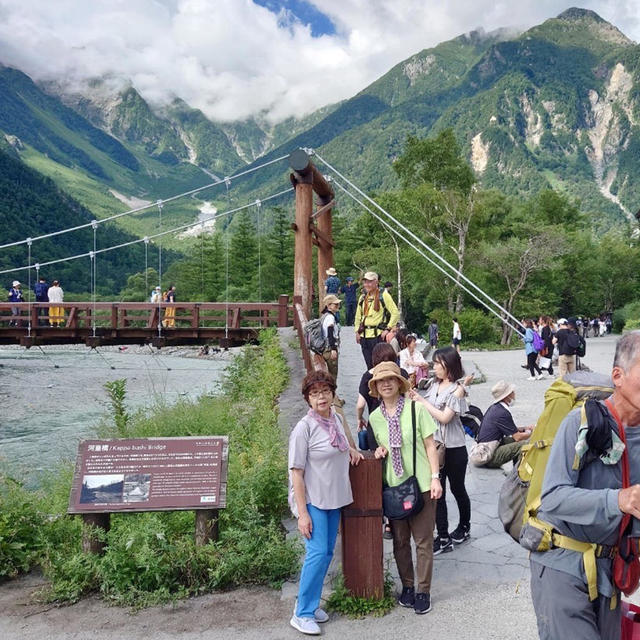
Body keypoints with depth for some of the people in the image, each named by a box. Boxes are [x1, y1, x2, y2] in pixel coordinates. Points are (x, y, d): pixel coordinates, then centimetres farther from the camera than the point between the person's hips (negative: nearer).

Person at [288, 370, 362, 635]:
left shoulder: (336, 418, 4)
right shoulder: (304, 428, -17)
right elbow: (296, 472, -17)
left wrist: (350, 449, 7)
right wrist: (302, 513, -19)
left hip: (334, 498, 7)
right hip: (312, 501, -7)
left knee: (327, 552, 12)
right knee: (318, 553, -9)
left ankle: (311, 604, 27)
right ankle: (302, 614, 5)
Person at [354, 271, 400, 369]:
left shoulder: (384, 295, -3)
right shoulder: (363, 297, 15)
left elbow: (396, 313, -6)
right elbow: (358, 316, 23)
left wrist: (388, 329, -11)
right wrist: (357, 331, 12)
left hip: (378, 335, -6)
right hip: (364, 336, 6)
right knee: (369, 366, 10)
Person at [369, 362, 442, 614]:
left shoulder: (416, 409, -7)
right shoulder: (374, 417, 4)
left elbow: (430, 445, -4)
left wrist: (435, 478, -9)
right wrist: (380, 449, -5)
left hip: (421, 484, -3)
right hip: (393, 486, 3)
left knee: (423, 541, 5)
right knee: (400, 541, 12)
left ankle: (423, 591, 19)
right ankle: (407, 586, 30)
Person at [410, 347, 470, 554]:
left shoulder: (457, 390, -11)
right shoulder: (434, 385, 5)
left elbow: (444, 417, -20)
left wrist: (421, 400, -17)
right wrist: (415, 398, -10)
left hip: (454, 448, -4)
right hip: (434, 445, 5)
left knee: (457, 489, 15)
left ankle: (464, 527, 37)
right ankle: (443, 538, 10)